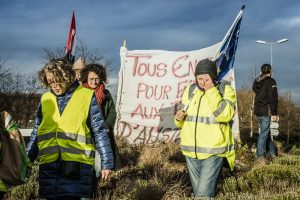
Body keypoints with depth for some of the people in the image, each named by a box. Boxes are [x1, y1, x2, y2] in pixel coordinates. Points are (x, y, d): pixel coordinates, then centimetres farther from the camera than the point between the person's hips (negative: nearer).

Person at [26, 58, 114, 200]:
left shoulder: (87, 96, 1)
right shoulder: (45, 99, 11)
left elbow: (99, 132, 2)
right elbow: (37, 132, 19)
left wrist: (106, 162, 1)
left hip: (76, 167, -4)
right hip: (49, 167, 4)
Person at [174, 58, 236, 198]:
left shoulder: (225, 90, -6)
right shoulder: (190, 91, 8)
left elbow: (225, 115, -22)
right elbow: (182, 121, 16)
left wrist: (211, 91, -23)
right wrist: (179, 118, -7)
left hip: (213, 152, -5)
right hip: (191, 151, 5)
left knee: (204, 194, -12)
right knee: (197, 192, 17)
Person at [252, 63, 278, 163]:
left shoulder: (257, 81, 11)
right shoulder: (271, 81, -10)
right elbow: (273, 98, -14)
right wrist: (274, 113, -13)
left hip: (257, 111, 7)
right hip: (266, 111, -7)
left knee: (266, 132, 16)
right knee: (264, 133, -5)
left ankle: (273, 153, 25)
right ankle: (260, 156, -4)